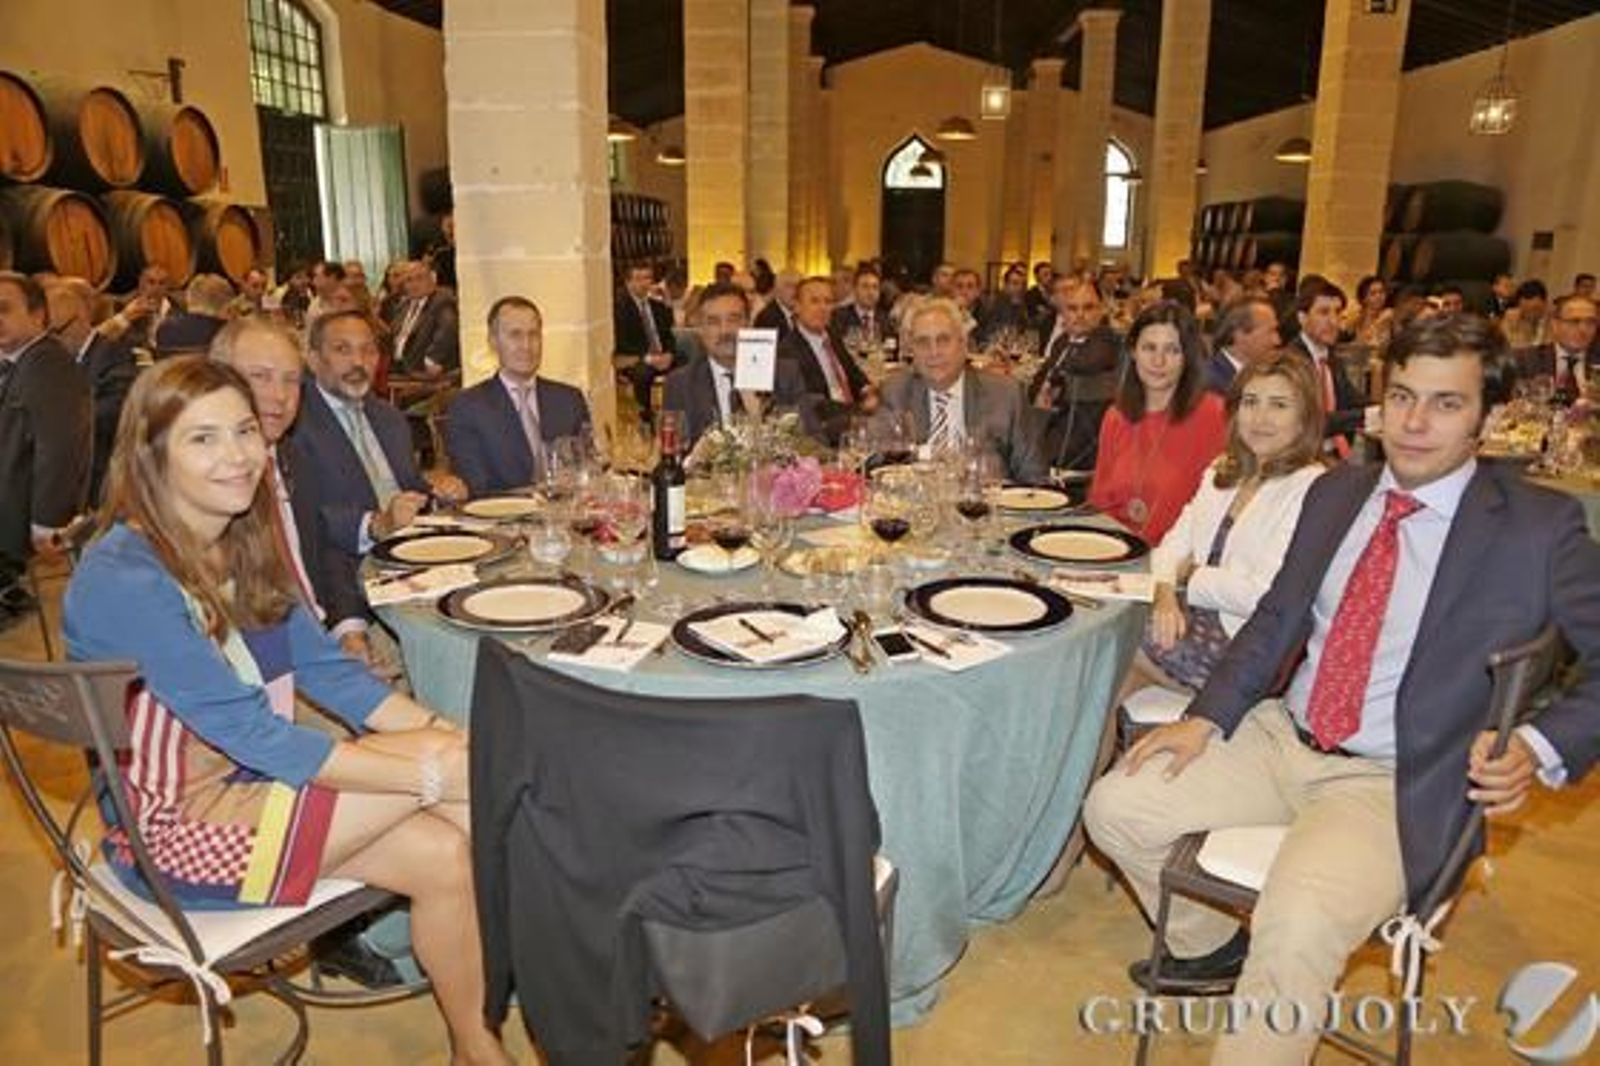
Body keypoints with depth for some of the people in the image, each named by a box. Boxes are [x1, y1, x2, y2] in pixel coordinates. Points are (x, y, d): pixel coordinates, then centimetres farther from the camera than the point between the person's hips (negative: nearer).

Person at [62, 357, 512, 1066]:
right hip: (173, 828, -7)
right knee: (452, 775, -20)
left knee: (450, 851, -17)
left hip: (257, 775, 7)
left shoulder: (243, 545, 2)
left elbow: (324, 667, 4)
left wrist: (445, 735, -10)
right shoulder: (122, 581, -23)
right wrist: (432, 769, -27)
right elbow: (252, 734, -26)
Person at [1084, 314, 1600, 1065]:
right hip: (1283, 740, 6)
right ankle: (1211, 947, 26)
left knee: (1297, 931, -31)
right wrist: (1207, 717, 1)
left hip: (1396, 785, -6)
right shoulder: (1336, 492, 7)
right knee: (1116, 807, 0)